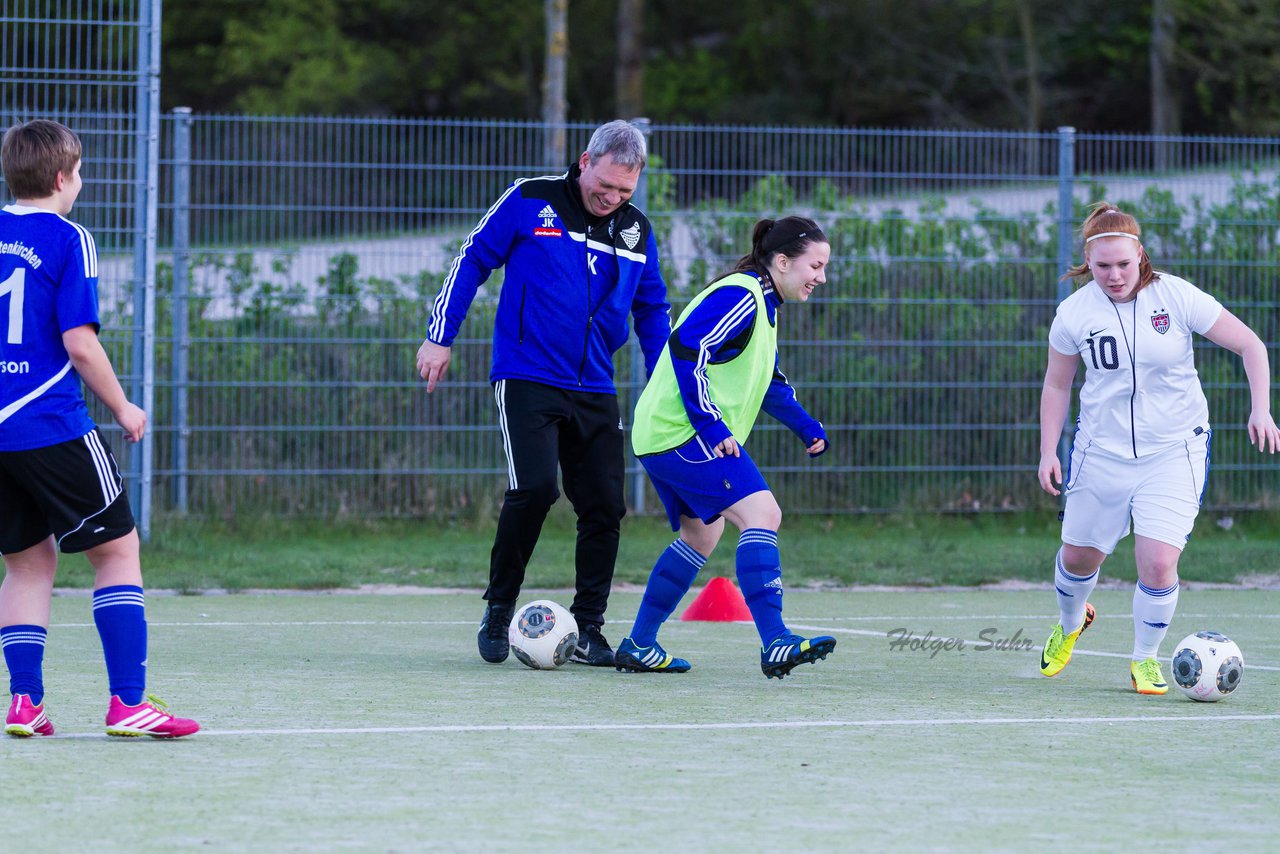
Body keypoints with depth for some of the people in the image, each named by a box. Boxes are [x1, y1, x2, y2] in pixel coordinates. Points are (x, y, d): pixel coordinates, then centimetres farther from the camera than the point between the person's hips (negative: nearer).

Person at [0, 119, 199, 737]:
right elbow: (79, 342, -13)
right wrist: (122, 408, 0)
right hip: (51, 425, -6)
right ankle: (128, 702, -5)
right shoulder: (67, 240, -7)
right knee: (117, 549, 2)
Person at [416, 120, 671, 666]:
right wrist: (439, 337, -2)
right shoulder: (530, 202, -4)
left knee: (605, 506, -2)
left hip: (595, 391, 5)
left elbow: (652, 310, 19)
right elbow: (472, 260, 2)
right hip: (526, 379, -5)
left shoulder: (636, 231, 8)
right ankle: (498, 611, -1)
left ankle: (587, 631, 9)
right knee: (534, 488, -20)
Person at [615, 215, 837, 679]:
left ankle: (638, 646, 27)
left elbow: (767, 379, 30)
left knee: (701, 534, 21)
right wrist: (710, 424, -25)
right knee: (761, 514, -19)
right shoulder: (738, 297, -16)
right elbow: (686, 347, -25)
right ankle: (775, 644, -26)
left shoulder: (761, 304, 18)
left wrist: (806, 426, 19)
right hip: (684, 433, -11)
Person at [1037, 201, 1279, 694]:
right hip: (1101, 451, 2)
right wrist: (1048, 451, 1)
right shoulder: (1074, 312, -7)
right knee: (1078, 557, 13)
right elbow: (1057, 384, 8)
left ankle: (1145, 659, 9)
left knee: (1158, 562, -16)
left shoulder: (1177, 297, -13)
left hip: (1174, 451, -2)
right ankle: (1070, 624, 48)